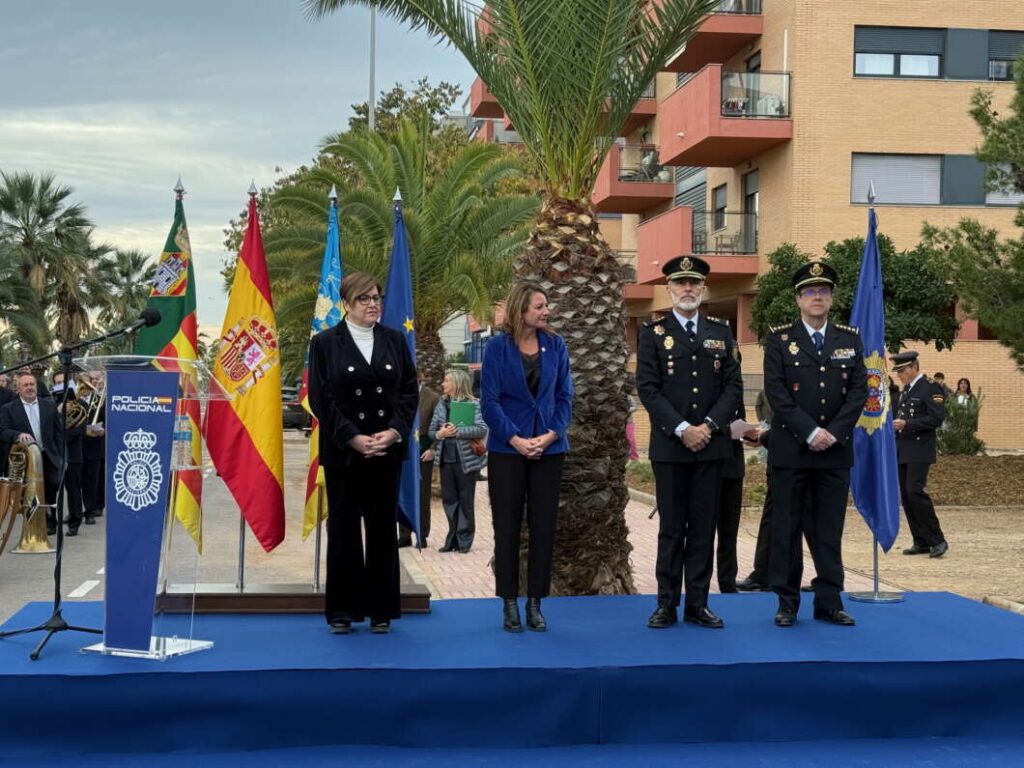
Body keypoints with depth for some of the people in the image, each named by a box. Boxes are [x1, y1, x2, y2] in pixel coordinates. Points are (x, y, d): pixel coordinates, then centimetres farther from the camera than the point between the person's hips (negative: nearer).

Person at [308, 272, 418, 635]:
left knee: (383, 528, 6)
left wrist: (394, 432, -10)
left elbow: (409, 391, 6)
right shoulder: (325, 343, 0)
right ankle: (342, 610, 12)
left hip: (388, 451, 2)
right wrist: (353, 437, -14)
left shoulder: (395, 340, 8)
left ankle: (381, 609, 14)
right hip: (343, 452, -2)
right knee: (343, 528, 3)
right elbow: (320, 398, -5)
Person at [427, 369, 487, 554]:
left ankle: (464, 541, 13)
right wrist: (440, 434, -13)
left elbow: (482, 429, -19)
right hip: (445, 458, 5)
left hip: (466, 459, -5)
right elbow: (431, 431, 9)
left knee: (466, 500, 4)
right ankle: (453, 539, 20)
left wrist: (457, 431, -23)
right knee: (449, 500, 9)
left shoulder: (472, 405, -7)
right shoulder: (442, 404, 9)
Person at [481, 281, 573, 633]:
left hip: (548, 448, 3)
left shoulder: (555, 345, 4)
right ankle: (509, 604, 12)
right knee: (507, 527, 3)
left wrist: (551, 435, -9)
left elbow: (564, 396, 5)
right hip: (506, 449, -2)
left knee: (543, 527, 3)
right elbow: (489, 400, -6)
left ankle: (535, 603, 13)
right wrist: (515, 439, -15)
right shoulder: (497, 346, -4)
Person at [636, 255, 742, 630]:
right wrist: (681, 429, -14)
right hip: (669, 445, -2)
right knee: (671, 528, 2)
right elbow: (648, 389, -5)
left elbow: (733, 386, 6)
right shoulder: (653, 333, 3)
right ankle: (667, 604, 8)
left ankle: (698, 603, 10)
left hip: (712, 444, 2)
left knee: (703, 527, 5)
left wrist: (709, 425, -9)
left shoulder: (721, 332, 11)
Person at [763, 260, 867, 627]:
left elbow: (858, 391, 3)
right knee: (786, 528, 2)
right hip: (790, 450, -2)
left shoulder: (850, 340, 10)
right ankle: (787, 603, 8)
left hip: (835, 450, 2)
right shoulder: (779, 339, 2)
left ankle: (829, 602, 11)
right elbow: (776, 393, -7)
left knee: (830, 530, 5)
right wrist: (809, 432, -14)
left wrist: (833, 432, -9)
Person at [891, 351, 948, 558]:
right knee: (906, 496, 5)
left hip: (919, 451, -9)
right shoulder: (907, 390, 20)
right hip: (903, 451, 9)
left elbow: (937, 418, -16)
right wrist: (895, 424, 11)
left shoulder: (931, 387, -8)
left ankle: (937, 540, -9)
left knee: (915, 491, -17)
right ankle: (921, 543, 10)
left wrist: (907, 424, -19)